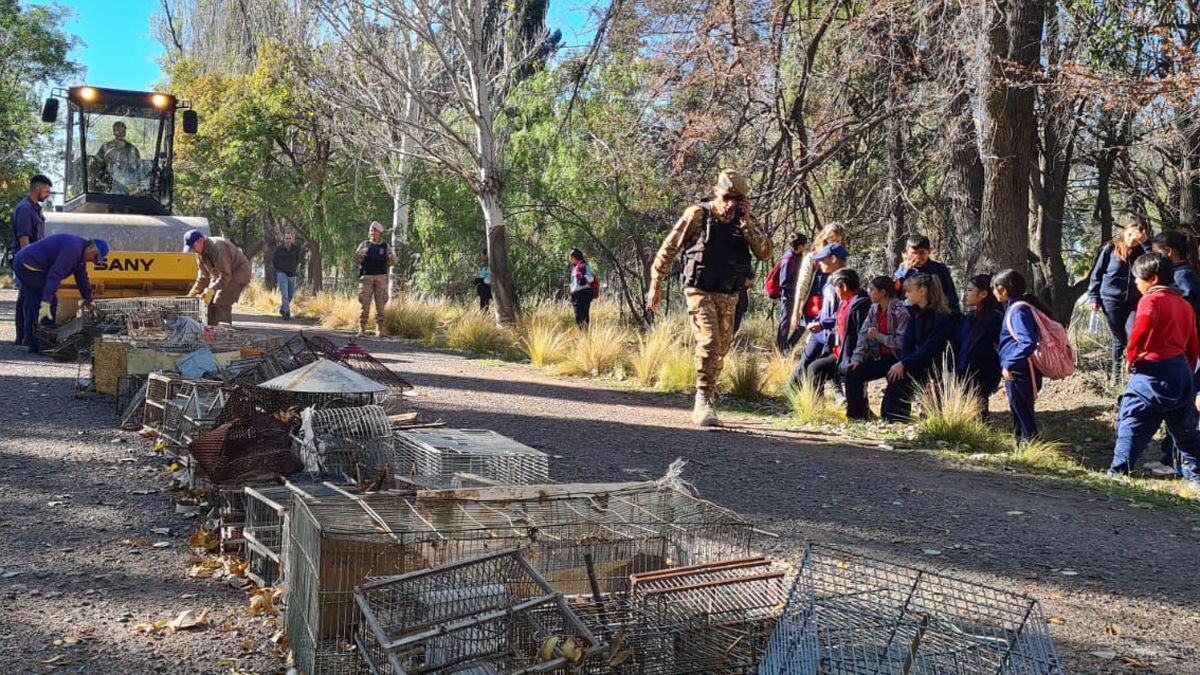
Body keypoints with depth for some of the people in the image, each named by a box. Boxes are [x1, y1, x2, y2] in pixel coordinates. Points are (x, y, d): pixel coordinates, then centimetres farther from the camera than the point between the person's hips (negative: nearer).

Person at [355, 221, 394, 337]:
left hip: (381, 278, 1)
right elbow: (357, 259, -1)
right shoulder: (364, 245, 8)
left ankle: (379, 330, 2)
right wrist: (360, 254, -24)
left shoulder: (385, 246, 11)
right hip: (366, 277, -1)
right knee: (365, 303, -5)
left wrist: (392, 257, -12)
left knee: (380, 304, -2)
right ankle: (361, 329, -2)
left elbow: (391, 262, 10)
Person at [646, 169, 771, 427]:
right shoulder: (698, 214, -6)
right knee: (708, 342, -20)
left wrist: (747, 222, -14)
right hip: (700, 291, -5)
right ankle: (703, 402, -14)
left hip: (728, 296, 5)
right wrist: (656, 285, -2)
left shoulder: (746, 221, 5)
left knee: (721, 349, 8)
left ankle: (704, 405, 22)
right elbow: (669, 248, -2)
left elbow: (764, 252, -6)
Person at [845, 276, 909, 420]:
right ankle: (856, 413, -1)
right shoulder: (874, 309, 9)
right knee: (852, 373, -10)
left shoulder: (901, 311, -14)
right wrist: (857, 358, -8)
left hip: (896, 358, -7)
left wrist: (879, 336, -16)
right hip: (879, 358, 7)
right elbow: (863, 335, 4)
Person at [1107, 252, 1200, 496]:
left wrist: (1131, 357, -11)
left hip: (1153, 371, -7)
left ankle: (1119, 471, -1)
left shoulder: (1150, 300, -9)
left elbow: (1140, 331, -26)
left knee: (1132, 422, 0)